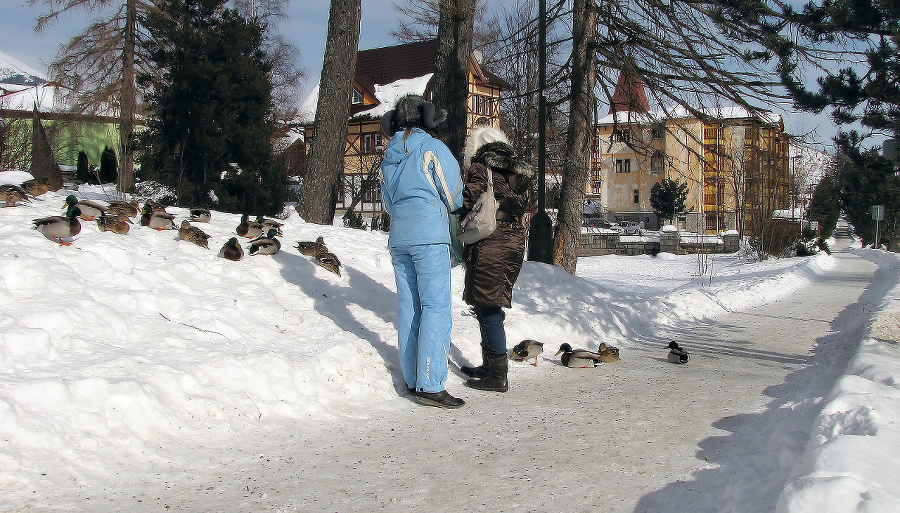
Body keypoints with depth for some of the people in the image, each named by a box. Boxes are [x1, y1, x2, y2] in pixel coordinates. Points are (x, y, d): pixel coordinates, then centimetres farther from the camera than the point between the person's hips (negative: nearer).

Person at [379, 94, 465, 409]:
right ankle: (430, 385, -14)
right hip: (429, 235, -6)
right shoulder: (433, 149, -1)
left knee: (408, 308, 9)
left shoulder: (389, 156, 17)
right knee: (436, 307, -8)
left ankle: (412, 380, 12)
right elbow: (454, 197, 2)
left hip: (398, 237, 7)